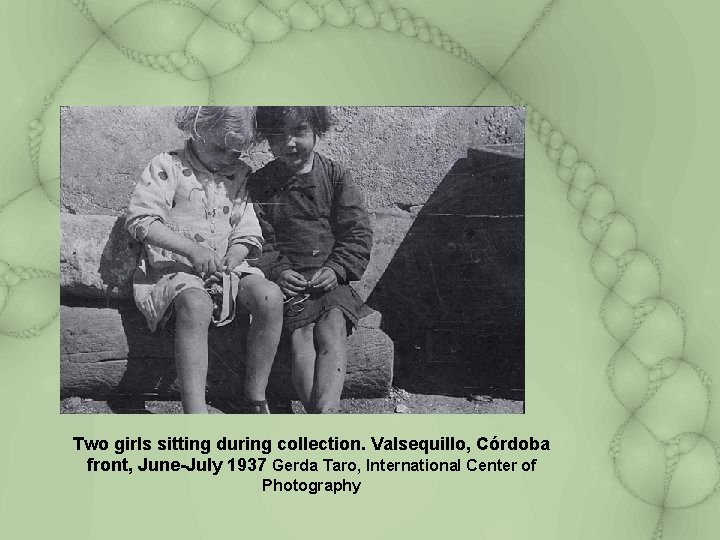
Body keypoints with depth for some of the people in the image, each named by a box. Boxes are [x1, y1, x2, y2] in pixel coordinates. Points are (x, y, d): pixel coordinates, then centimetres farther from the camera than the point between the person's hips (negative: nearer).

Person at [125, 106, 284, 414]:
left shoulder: (240, 175, 14)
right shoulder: (168, 167, 0)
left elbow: (247, 234, 13)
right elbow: (139, 219, -11)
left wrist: (231, 259, -10)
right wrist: (192, 249, -20)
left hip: (227, 266, 4)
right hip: (174, 264, -4)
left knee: (270, 296, -26)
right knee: (196, 305, -39)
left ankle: (256, 398, -13)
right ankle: (195, 410, -41)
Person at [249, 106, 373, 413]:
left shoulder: (336, 177, 9)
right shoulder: (259, 185, 11)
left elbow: (358, 235, 5)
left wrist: (335, 269, -12)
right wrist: (276, 271, -14)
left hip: (331, 278, 1)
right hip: (286, 280, 0)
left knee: (332, 326, -27)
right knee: (301, 332, -26)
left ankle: (326, 409, -43)